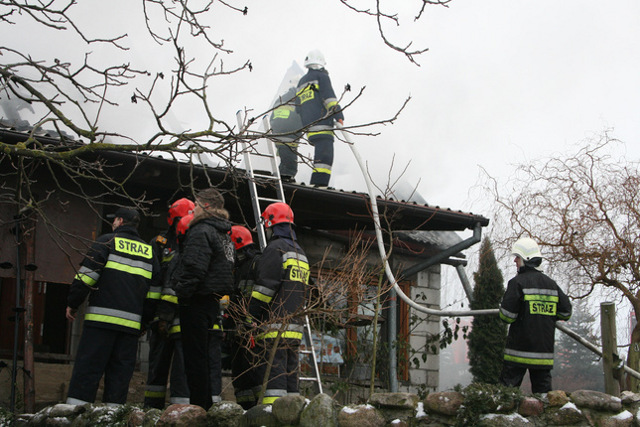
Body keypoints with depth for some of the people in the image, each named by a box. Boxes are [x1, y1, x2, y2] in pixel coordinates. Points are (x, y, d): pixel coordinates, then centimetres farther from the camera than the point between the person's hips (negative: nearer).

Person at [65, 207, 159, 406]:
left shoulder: (107, 241, 4)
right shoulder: (149, 251, 19)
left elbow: (87, 275, -4)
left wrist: (72, 303, 4)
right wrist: (144, 320, 21)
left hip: (102, 317, -4)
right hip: (131, 322, 4)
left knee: (88, 367, -5)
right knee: (121, 372, 6)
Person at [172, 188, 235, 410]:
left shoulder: (201, 231, -13)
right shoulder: (224, 235, 17)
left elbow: (194, 268, -23)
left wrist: (183, 294, -15)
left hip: (198, 301, -9)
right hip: (213, 302, 9)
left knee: (194, 357, -6)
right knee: (201, 356, 16)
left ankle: (198, 408, -5)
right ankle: (206, 406, 20)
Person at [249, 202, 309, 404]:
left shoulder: (276, 248, -7)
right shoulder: (300, 253, 21)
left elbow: (264, 287, -13)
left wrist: (250, 318, -9)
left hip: (274, 327, -8)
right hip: (294, 327, 8)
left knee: (272, 374, -11)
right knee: (290, 374, 10)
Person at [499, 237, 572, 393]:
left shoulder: (518, 282, -8)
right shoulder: (551, 283, 10)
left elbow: (507, 315, -14)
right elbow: (566, 312, 12)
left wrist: (502, 306, 8)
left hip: (519, 350, -5)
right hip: (544, 350, 5)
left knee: (508, 386, -1)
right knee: (542, 385, 9)